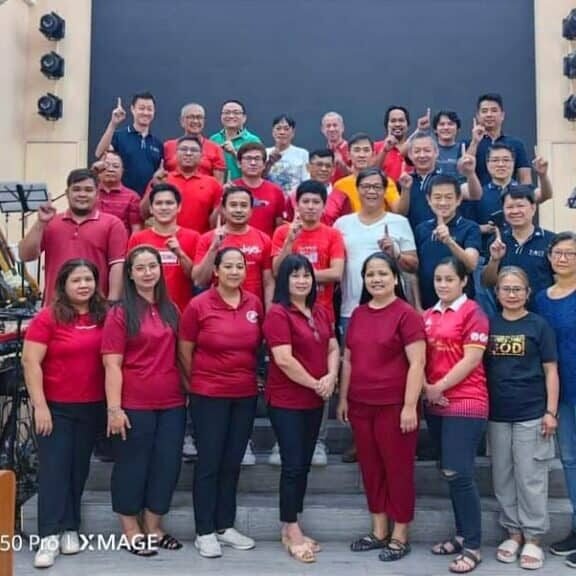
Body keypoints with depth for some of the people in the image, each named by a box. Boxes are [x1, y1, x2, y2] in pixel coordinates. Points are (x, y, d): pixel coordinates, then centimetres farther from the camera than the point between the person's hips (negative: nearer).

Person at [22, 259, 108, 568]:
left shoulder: (104, 316, 2)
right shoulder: (48, 317, -9)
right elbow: (30, 361, -11)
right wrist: (40, 405, -15)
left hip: (93, 407, 4)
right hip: (56, 407, -4)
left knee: (79, 468, 13)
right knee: (54, 467, -1)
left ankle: (70, 528, 26)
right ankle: (50, 535, 5)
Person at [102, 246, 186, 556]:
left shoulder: (171, 310, 9)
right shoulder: (120, 313, -6)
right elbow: (112, 364, -10)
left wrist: (189, 392, 10)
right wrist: (114, 408, -16)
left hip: (172, 404, 5)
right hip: (134, 406, -5)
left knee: (167, 465, 10)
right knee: (132, 465, 7)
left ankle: (154, 527, 26)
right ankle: (131, 530, 23)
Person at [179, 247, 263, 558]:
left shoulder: (255, 304, 0)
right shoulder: (199, 305, -11)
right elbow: (184, 351, -2)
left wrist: (251, 375, 12)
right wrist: (198, 381, 6)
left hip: (246, 394, 4)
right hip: (209, 394, -4)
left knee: (232, 463, 13)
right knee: (209, 463, 3)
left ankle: (225, 526, 27)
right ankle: (204, 532, 15)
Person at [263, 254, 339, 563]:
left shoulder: (321, 312, 10)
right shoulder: (278, 313, -13)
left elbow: (332, 348, 11)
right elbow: (284, 359, -20)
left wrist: (331, 377, -9)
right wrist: (315, 384, -14)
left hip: (314, 401, 7)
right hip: (286, 401, -7)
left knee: (304, 464, 12)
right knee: (293, 465, -3)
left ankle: (290, 528, 24)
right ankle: (292, 532, 10)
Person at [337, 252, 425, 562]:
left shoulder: (406, 314, -9)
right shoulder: (358, 314, 9)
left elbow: (417, 363, -13)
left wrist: (410, 406, -17)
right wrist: (343, 397, 13)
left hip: (394, 405, -6)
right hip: (360, 405, 6)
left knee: (398, 469, 5)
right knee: (370, 468, 14)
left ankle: (399, 536, 19)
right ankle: (379, 531, 28)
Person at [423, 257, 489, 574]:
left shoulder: (472, 312, -7)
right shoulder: (428, 316, 11)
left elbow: (471, 359, -13)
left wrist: (439, 388, -12)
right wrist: (425, 388, -6)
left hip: (465, 403, -6)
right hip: (436, 404, 7)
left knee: (459, 473, -8)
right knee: (449, 473, 12)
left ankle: (472, 547, 3)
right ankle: (462, 535, 25)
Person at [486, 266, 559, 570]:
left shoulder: (539, 325, -2)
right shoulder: (489, 325, 5)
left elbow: (550, 371, -1)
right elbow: (482, 368, 10)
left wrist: (551, 411, -7)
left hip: (531, 414, -3)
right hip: (497, 414, 3)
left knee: (531, 478, 3)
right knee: (502, 478, 10)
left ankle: (533, 538, 16)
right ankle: (513, 532, 24)